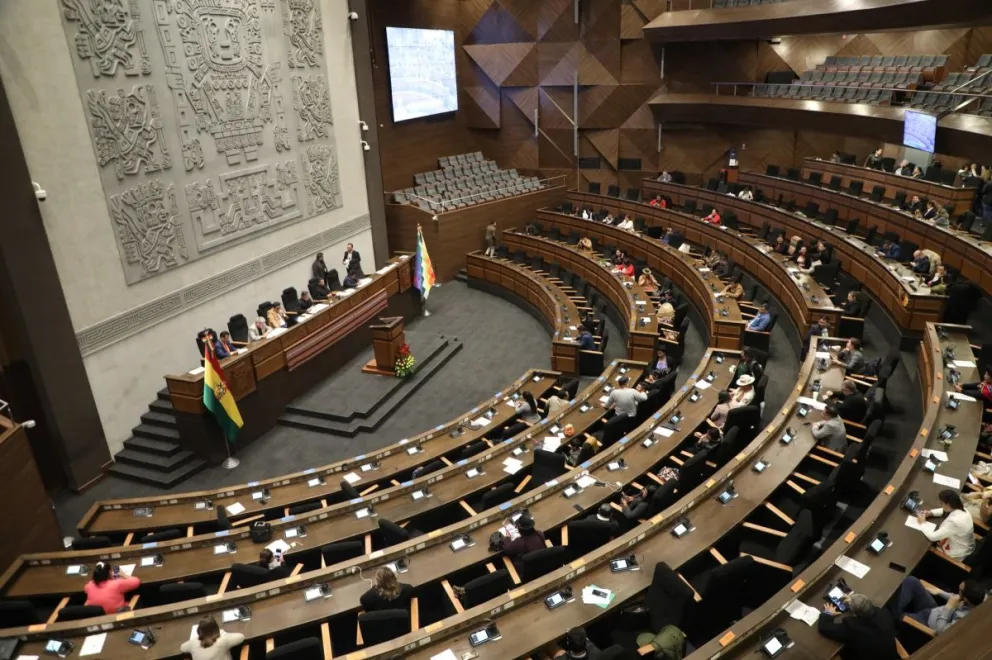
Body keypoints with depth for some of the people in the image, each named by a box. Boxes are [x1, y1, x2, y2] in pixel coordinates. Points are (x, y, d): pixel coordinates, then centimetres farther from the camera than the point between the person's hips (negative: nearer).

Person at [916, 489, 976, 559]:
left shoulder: (954, 522, -38)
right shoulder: (961, 510, -11)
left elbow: (933, 537, -33)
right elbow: (943, 511, 11)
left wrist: (923, 523, -17)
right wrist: (929, 513, -4)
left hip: (956, 556, -8)